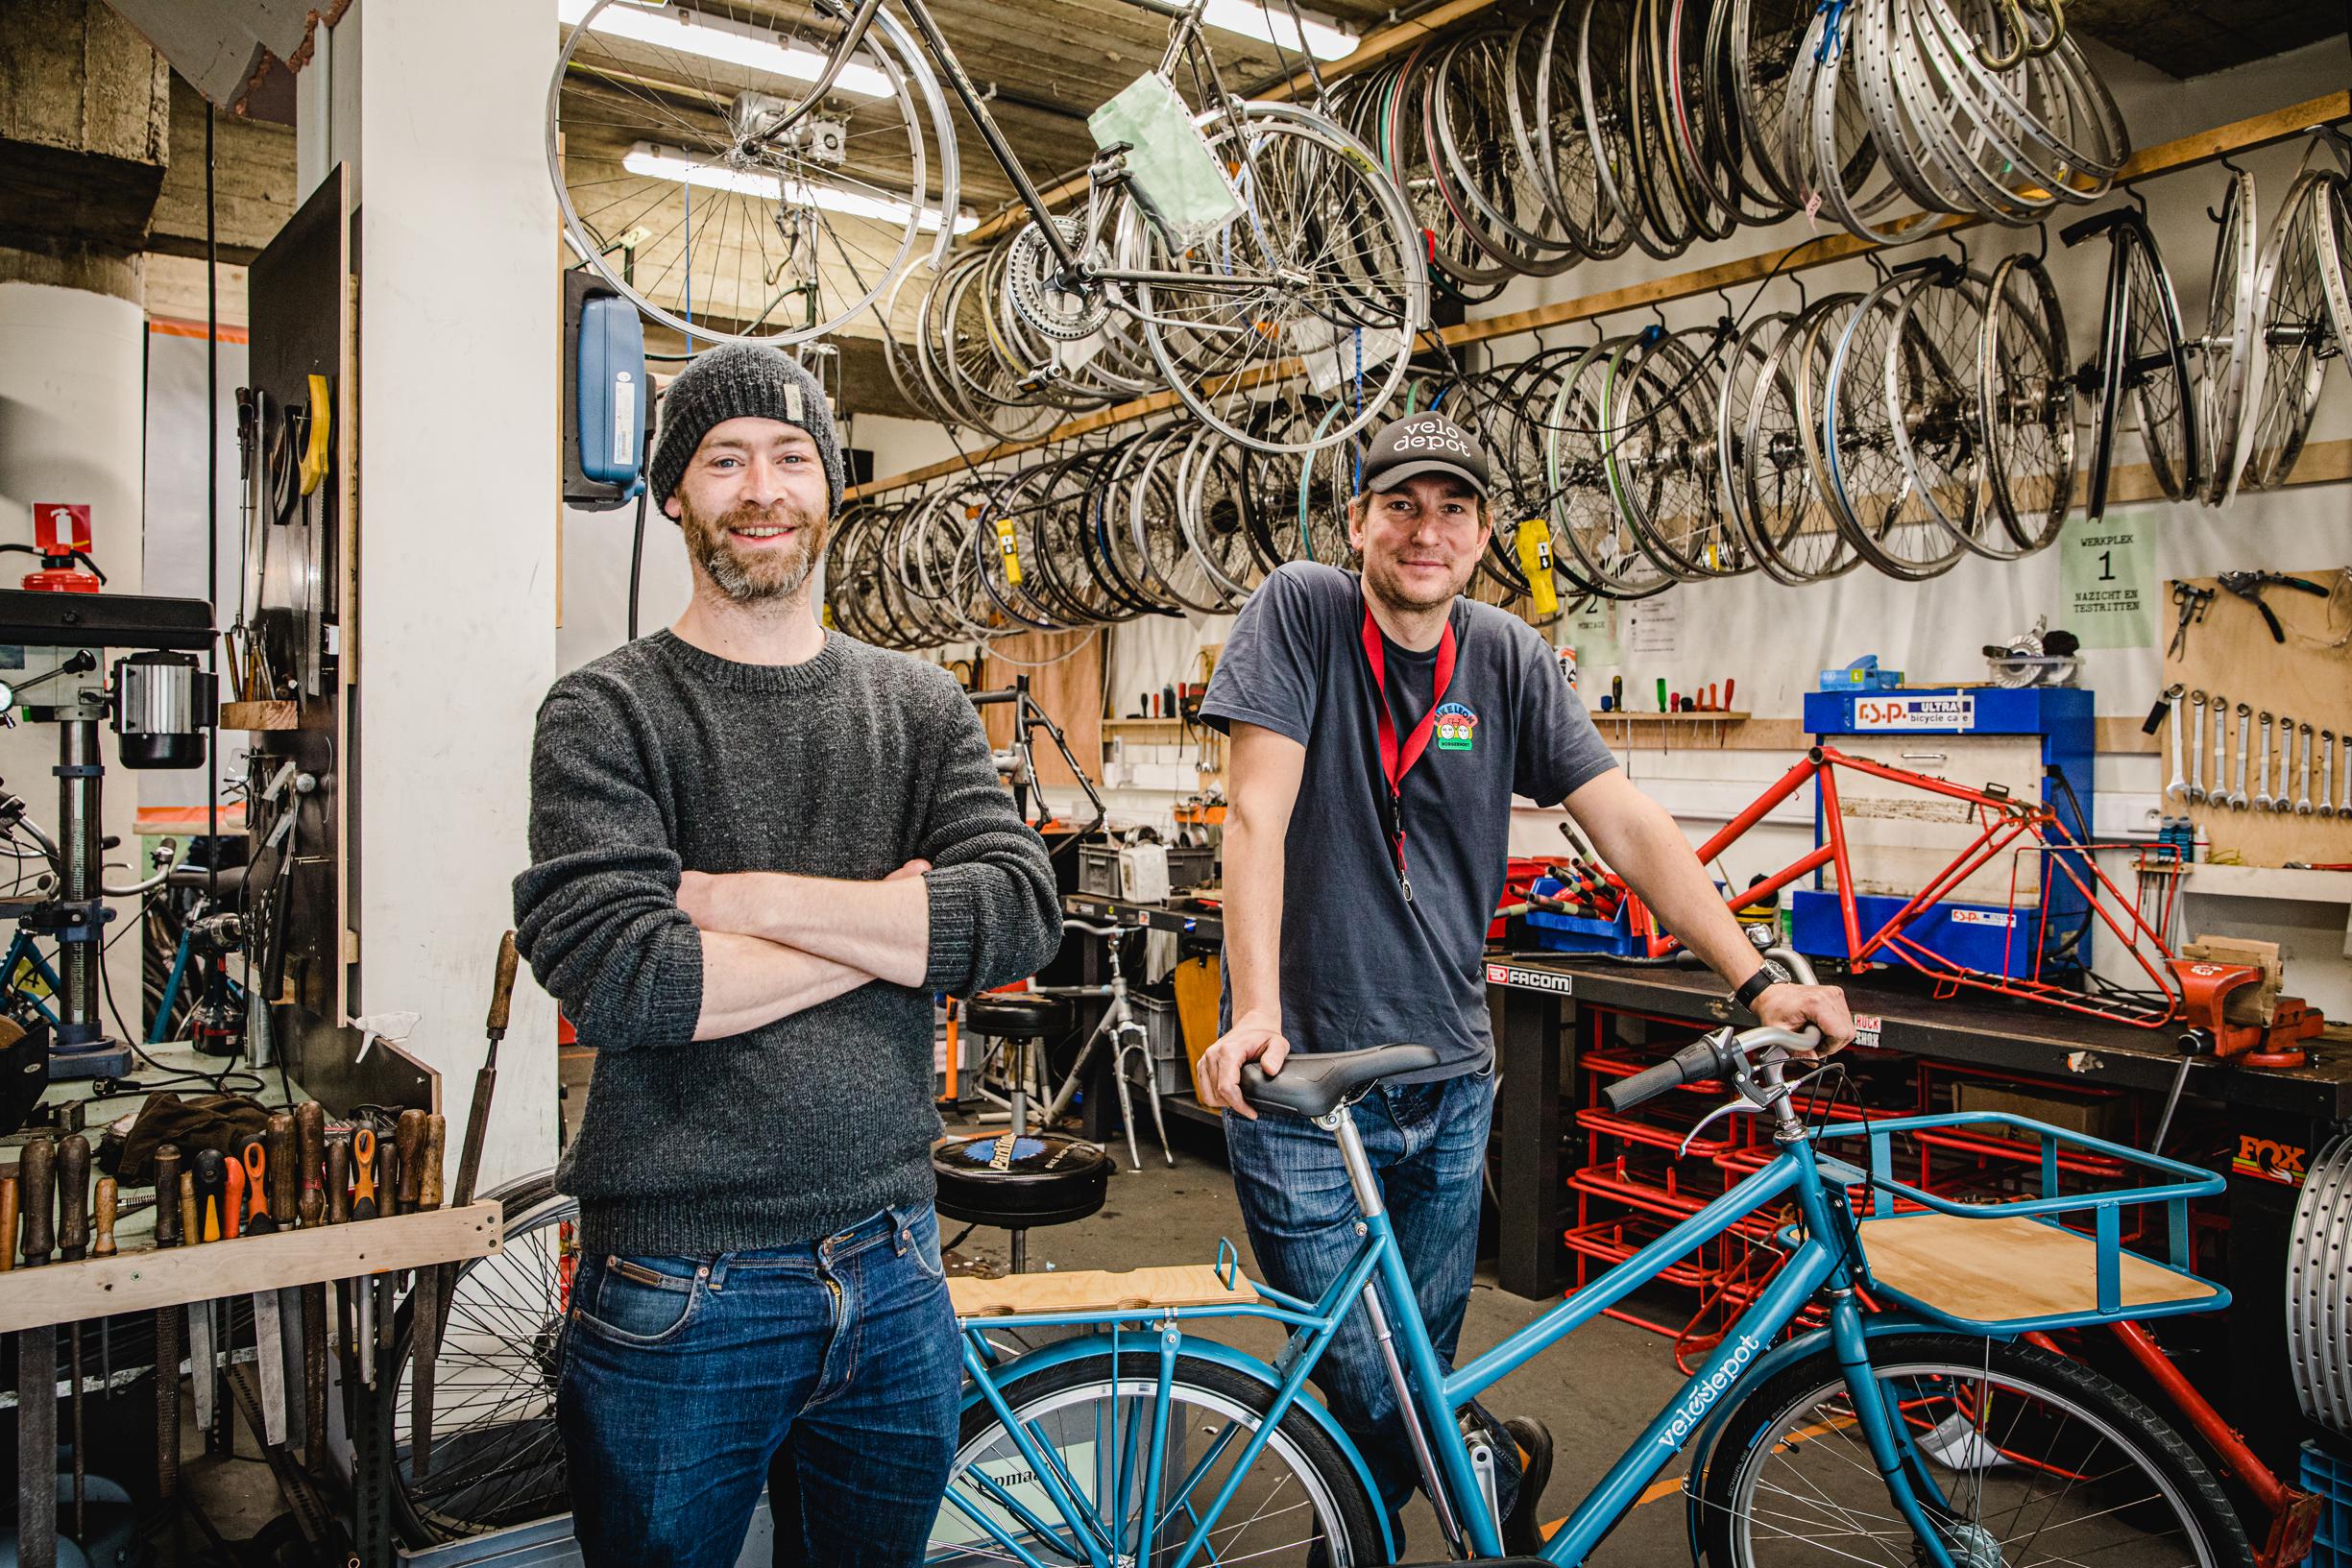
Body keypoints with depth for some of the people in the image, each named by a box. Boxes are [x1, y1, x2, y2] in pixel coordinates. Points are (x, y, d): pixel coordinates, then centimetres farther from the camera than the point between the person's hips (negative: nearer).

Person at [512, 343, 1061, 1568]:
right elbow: (613, 974, -19)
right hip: (679, 1288, -3)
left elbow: (1020, 914, -10)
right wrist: (891, 924, -13)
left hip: (891, 1271, 4)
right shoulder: (607, 714, -5)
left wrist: (744, 896, -16)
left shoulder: (920, 706, 5)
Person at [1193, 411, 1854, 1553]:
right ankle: (1504, 1470, 31)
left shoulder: (1509, 659, 4)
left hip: (1449, 1082, 4)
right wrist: (1255, 1014, -25)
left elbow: (1627, 824, 1)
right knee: (1370, 1394, 1)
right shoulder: (1300, 611, -7)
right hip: (1302, 1076, -4)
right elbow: (1257, 815, -15)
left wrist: (1756, 980, -7)